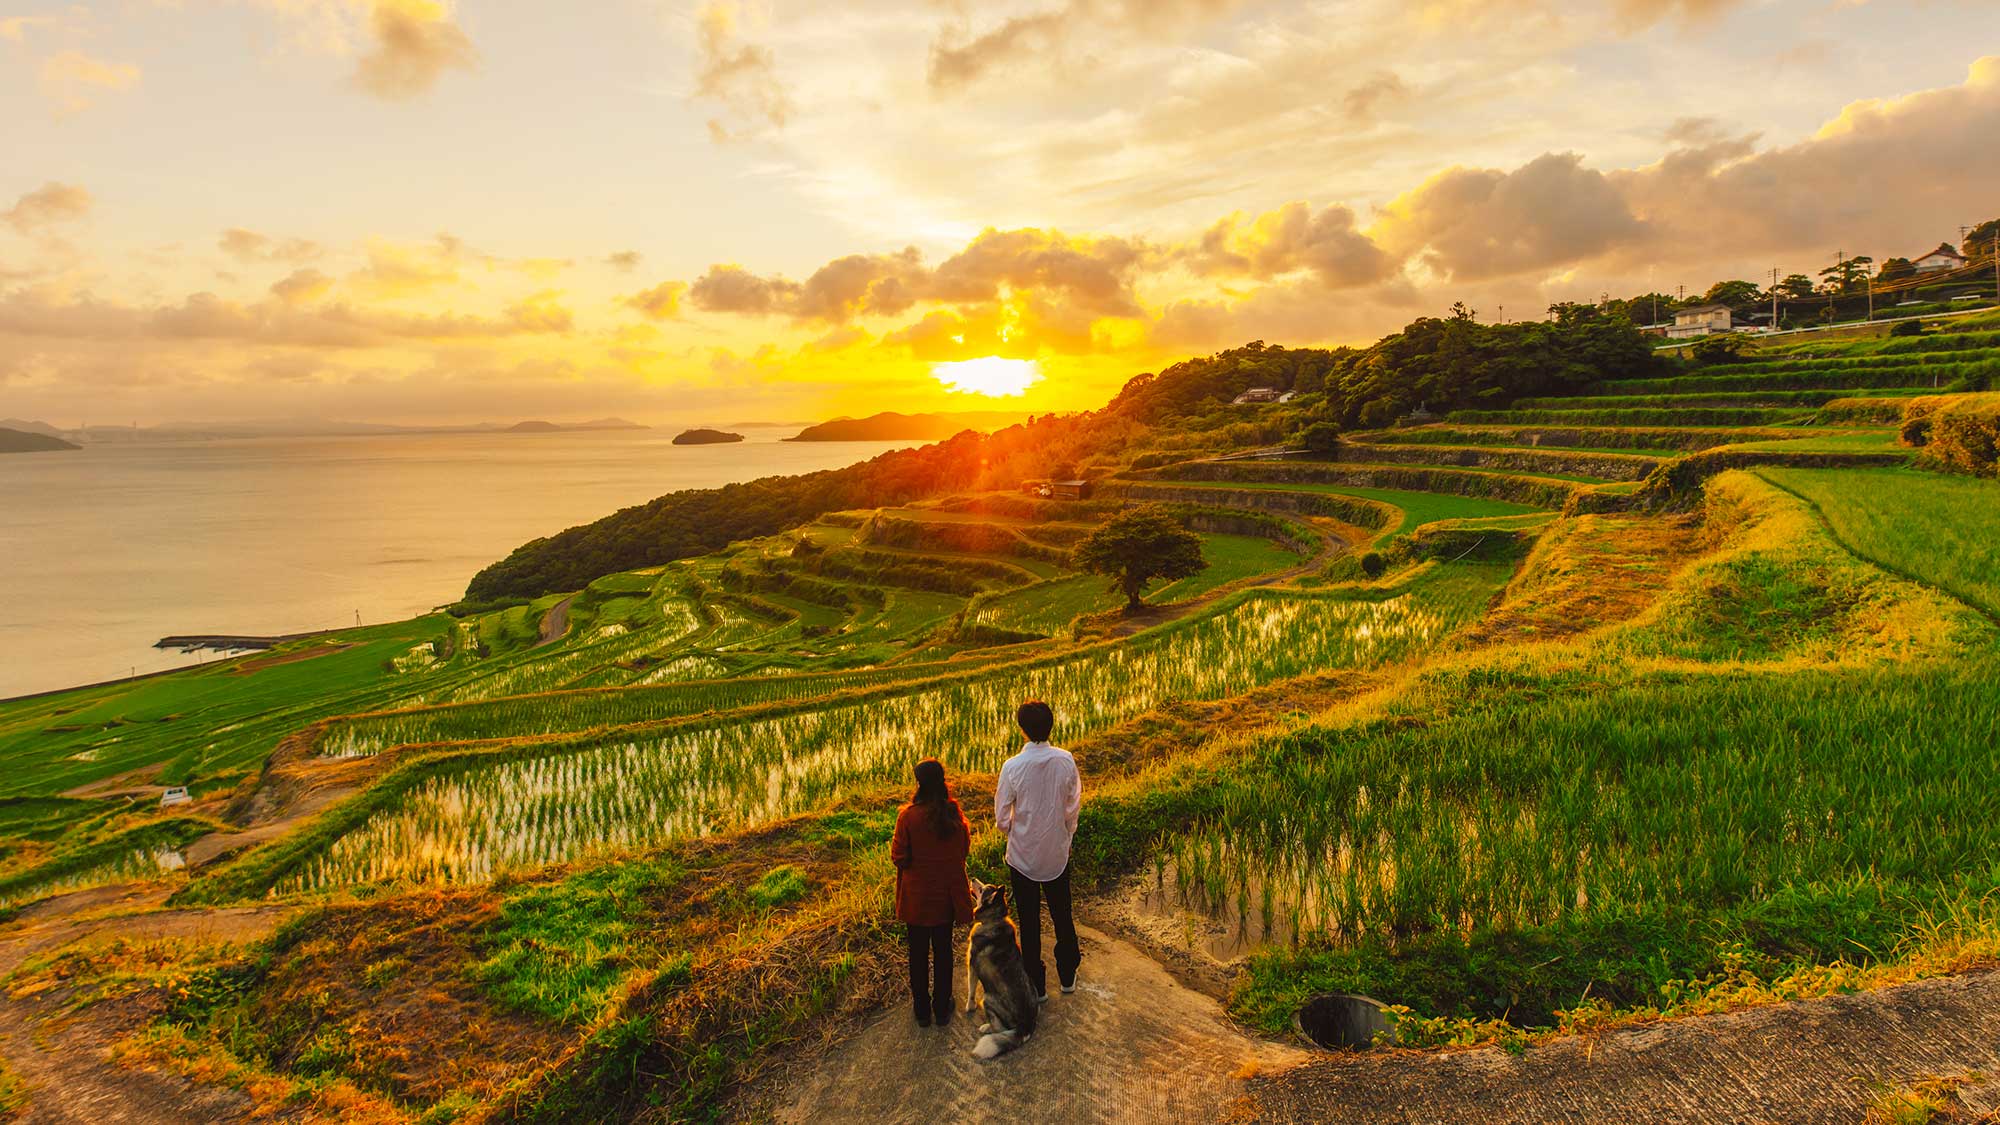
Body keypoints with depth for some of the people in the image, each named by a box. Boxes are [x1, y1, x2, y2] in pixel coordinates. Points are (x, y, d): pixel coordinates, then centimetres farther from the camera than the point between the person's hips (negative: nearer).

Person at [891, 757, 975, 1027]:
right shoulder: (954, 813, -12)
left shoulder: (908, 816, -21)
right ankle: (942, 1009, 28)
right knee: (943, 950, 17)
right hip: (946, 894, 2)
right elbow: (965, 846, 2)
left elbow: (899, 857, -14)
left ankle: (922, 1011, 27)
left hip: (916, 897, -2)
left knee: (918, 953, 15)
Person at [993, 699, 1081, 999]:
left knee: (1029, 921, 12)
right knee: (1062, 914, 21)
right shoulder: (1065, 760, -14)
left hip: (1023, 854, -2)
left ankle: (1036, 985, 23)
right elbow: (1074, 805, -3)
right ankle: (1068, 975, 36)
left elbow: (1002, 817, -11)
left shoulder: (1013, 767, -21)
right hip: (1057, 852, 3)